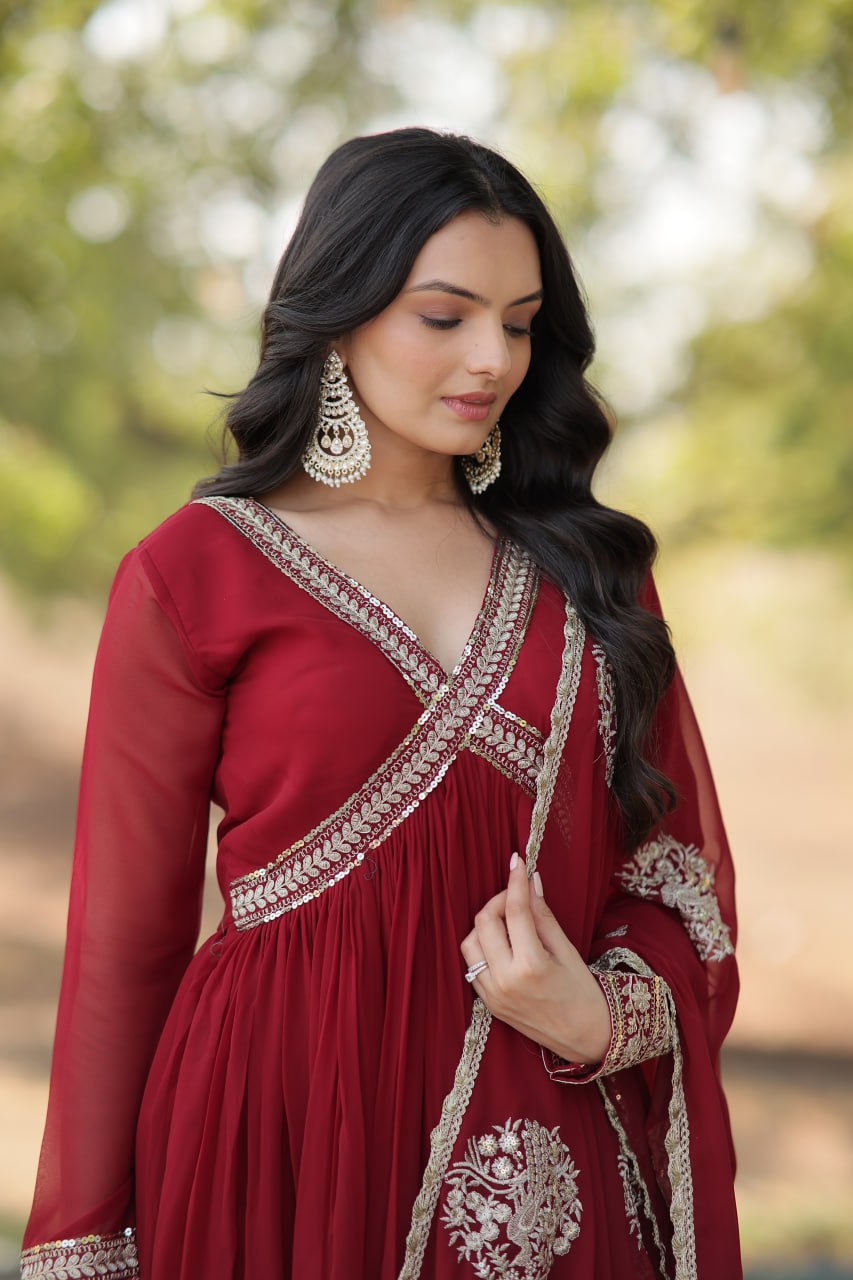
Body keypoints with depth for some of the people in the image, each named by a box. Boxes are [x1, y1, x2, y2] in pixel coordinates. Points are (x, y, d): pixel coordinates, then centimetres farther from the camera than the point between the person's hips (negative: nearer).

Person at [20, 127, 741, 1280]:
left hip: (557, 1170, 4)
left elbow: (682, 857, 9)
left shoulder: (586, 565, 8)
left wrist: (608, 1020, -11)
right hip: (296, 1140, -3)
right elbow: (125, 937, -2)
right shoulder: (194, 577, -3)